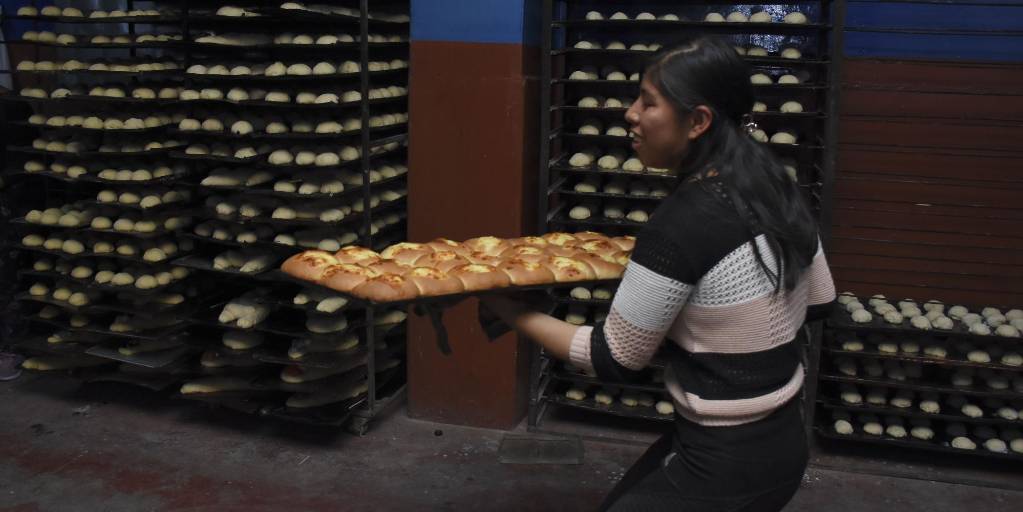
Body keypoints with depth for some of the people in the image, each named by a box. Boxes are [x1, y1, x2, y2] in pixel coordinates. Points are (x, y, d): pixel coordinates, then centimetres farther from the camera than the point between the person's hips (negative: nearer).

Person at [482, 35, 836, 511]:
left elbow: (614, 360, -16)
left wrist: (514, 312, -6)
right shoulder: (779, 190, -2)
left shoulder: (682, 223, -26)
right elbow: (818, 301, 13)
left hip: (726, 464, -8)